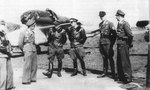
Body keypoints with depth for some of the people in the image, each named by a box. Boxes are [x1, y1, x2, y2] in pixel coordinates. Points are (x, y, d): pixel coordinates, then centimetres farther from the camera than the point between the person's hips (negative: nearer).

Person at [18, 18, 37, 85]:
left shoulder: (32, 32, 16)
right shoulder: (23, 32, -5)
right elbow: (20, 44, -2)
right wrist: (24, 49, 7)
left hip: (34, 50, 7)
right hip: (28, 50, -7)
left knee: (34, 65, 9)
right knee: (27, 66, -6)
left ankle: (32, 78, 20)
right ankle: (25, 80, 1)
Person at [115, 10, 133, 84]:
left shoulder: (125, 24, -15)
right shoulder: (119, 24, 13)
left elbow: (130, 35, -18)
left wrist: (129, 44, -8)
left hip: (124, 45, -9)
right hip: (119, 45, 9)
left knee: (125, 62, -2)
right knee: (119, 62, 14)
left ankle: (128, 78, 8)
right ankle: (121, 77, 26)